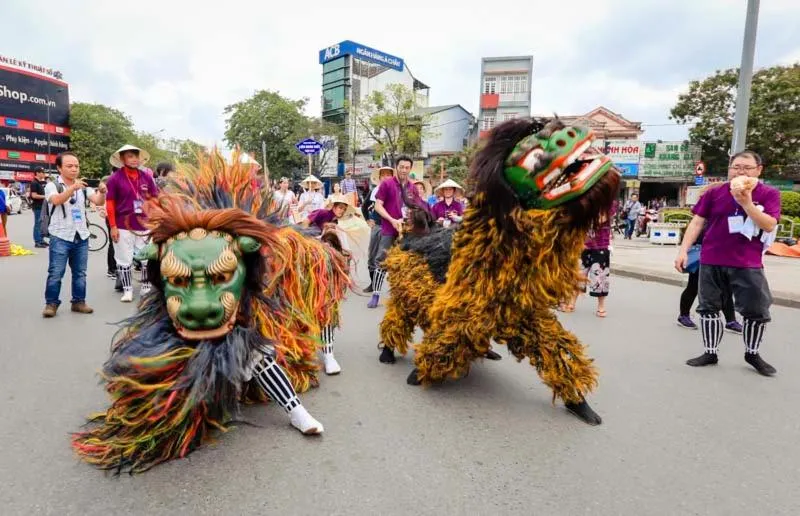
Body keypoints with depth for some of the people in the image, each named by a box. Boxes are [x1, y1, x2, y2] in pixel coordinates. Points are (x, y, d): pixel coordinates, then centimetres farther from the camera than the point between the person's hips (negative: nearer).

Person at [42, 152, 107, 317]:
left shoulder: (83, 187, 9)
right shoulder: (52, 186, -3)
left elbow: (98, 201, -6)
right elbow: (57, 200, -24)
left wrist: (102, 192, -29)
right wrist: (73, 188, -41)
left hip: (81, 236, 4)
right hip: (60, 237, -4)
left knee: (80, 273, 9)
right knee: (55, 273, -1)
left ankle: (78, 301, 18)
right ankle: (51, 303, 9)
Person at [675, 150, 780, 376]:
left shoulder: (769, 194, 0)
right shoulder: (715, 193, 1)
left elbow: (769, 225, -12)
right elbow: (697, 222, 1)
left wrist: (746, 202, -22)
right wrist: (684, 250, -5)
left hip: (748, 264, 0)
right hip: (711, 261, 1)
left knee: (757, 311, 6)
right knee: (709, 307, 5)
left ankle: (752, 354, 28)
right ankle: (710, 353, 19)